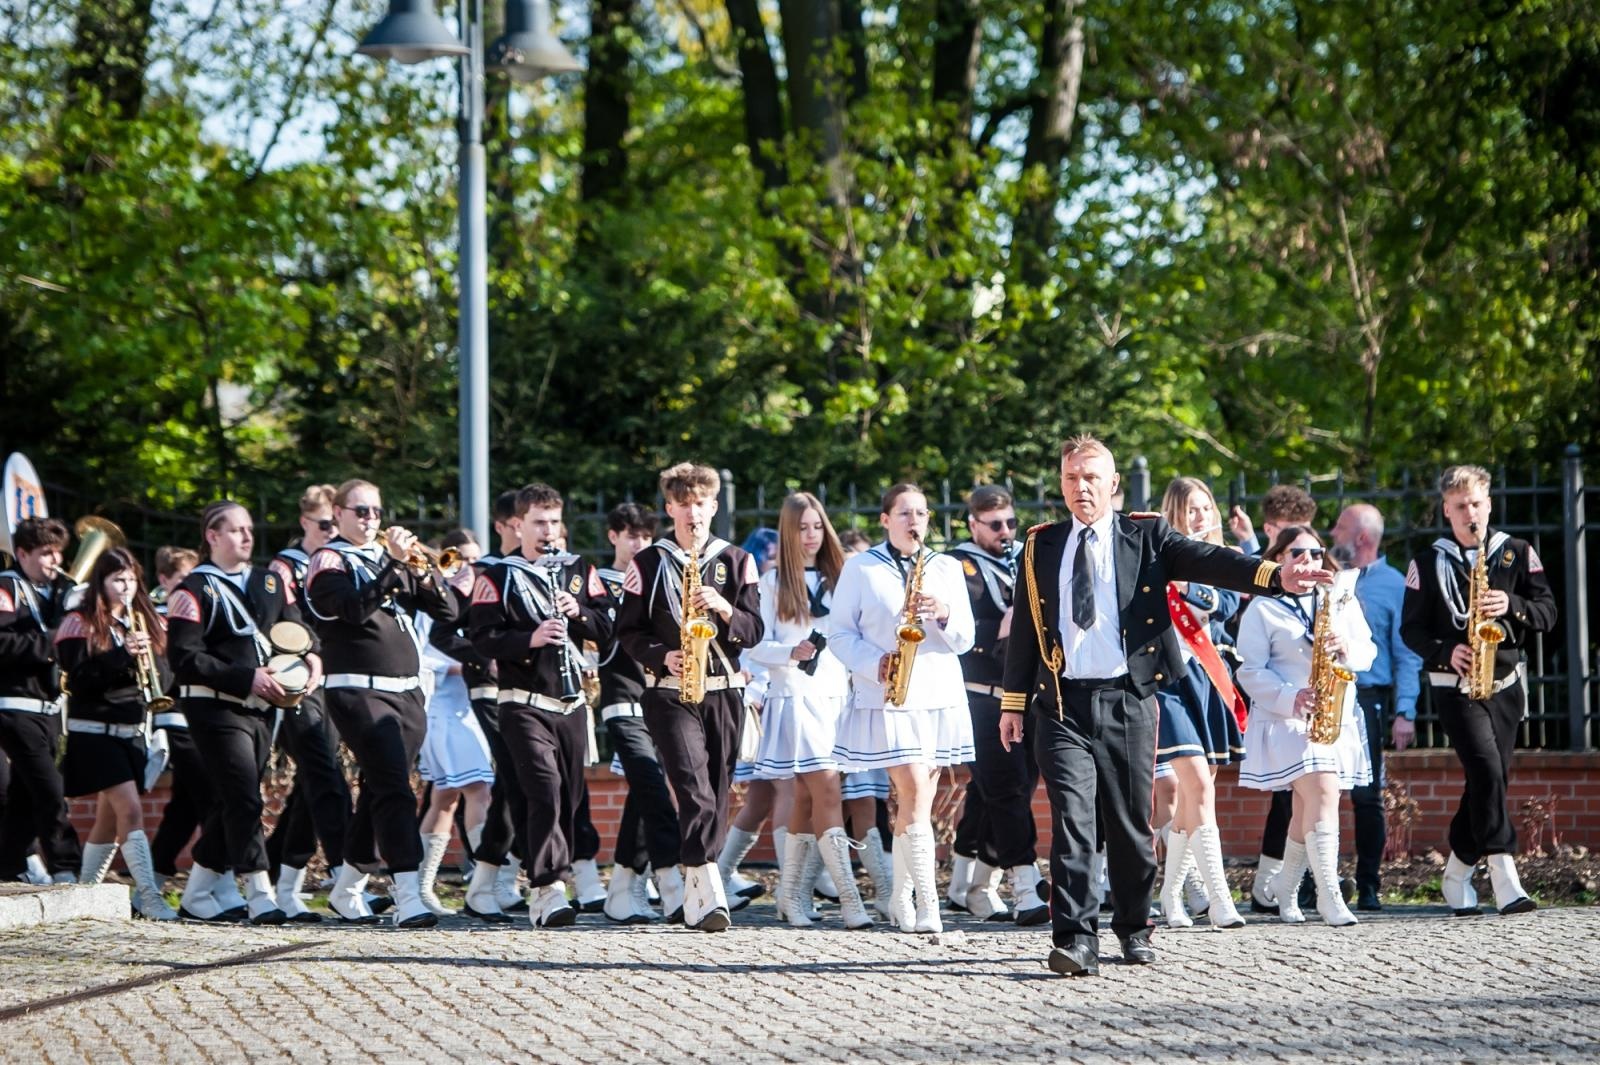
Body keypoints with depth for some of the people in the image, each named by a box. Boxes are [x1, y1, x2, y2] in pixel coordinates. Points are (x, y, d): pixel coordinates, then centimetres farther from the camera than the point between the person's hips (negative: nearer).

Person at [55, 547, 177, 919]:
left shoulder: (143, 622, 13)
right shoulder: (80, 624, -5)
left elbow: (163, 677, 10)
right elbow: (77, 679, -15)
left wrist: (147, 660, -12)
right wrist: (122, 655, -24)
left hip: (132, 731, 7)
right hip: (95, 731, -7)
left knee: (110, 816, 11)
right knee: (131, 810, -16)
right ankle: (149, 898, -20)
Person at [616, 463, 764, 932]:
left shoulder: (736, 561, 10)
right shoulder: (647, 564, 6)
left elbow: (753, 631, 5)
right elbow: (627, 631, 6)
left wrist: (724, 609, -15)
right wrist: (662, 656, -12)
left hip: (724, 690, 3)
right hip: (670, 691, -3)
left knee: (716, 791, 4)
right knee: (694, 785, -19)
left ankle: (695, 893, 16)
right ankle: (709, 891, -28)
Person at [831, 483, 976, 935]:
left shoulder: (947, 569, 12)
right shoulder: (861, 569, 3)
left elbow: (965, 640, 10)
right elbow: (839, 632, 3)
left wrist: (945, 615, -11)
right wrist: (873, 663, -14)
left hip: (940, 698, 4)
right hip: (887, 699, -4)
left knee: (915, 800, 7)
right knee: (915, 795, -14)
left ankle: (902, 899, 20)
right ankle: (928, 908, -18)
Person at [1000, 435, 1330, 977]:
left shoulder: (1145, 536, 6)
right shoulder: (1041, 546, 11)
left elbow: (1207, 561, -8)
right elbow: (1025, 627, 13)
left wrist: (1274, 574, -24)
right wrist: (1014, 702, 10)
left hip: (1127, 702, 0)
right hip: (1062, 704, 0)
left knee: (1131, 822, 8)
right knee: (1071, 818, -11)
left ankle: (1133, 928, 24)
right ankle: (1075, 938, -14)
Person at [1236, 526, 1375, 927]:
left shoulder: (1342, 600, 13)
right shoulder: (1262, 609, -1)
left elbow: (1367, 651, 10)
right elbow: (1250, 671, -6)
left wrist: (1347, 649, -13)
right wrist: (1290, 697, -20)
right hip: (1287, 719, -5)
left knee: (1306, 812, 8)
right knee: (1323, 795, -20)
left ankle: (1285, 890, 26)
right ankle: (1329, 895, -22)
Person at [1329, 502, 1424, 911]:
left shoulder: (1393, 584, 3)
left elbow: (1406, 654, -2)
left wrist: (1405, 712, -11)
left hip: (1365, 697, -3)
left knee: (1367, 796, -3)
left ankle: (1368, 887, 3)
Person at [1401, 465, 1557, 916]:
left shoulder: (1518, 553, 8)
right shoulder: (1427, 564, 5)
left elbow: (1547, 612, 4)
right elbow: (1411, 629, 4)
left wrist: (1512, 607, -15)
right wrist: (1446, 652, -14)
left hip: (1505, 684, 3)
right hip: (1456, 687, -3)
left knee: (1487, 779, 5)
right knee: (1487, 770, -19)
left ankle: (1457, 875, 23)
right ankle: (1505, 881, -25)